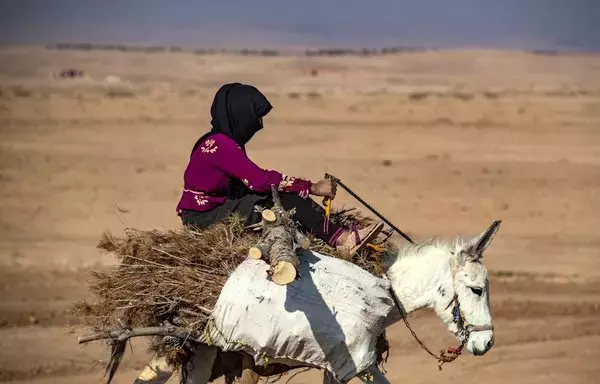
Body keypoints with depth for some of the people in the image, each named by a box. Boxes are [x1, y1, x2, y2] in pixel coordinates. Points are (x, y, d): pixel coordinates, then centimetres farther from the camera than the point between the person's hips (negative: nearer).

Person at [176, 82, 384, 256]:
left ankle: (336, 232, -15)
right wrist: (312, 187, -20)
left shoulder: (226, 141, 10)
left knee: (285, 193, -4)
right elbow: (260, 180, -24)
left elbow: (253, 180, 7)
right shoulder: (220, 145, -21)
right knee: (282, 197, -21)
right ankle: (341, 239, -24)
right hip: (204, 219, -9)